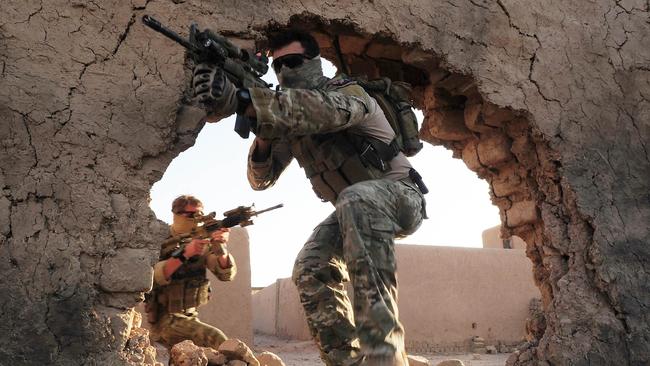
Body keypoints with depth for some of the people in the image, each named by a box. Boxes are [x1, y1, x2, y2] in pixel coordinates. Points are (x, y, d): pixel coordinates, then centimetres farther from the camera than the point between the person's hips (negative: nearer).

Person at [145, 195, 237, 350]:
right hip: (165, 320, -5)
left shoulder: (203, 242, 3)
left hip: (191, 318, 5)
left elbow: (227, 274, -9)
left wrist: (221, 248, -26)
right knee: (215, 338, -23)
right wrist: (184, 254, -36)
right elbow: (154, 276, -26)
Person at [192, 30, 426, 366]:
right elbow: (261, 179, -1)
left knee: (356, 200, -39)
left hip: (398, 196, -7)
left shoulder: (347, 92, -19)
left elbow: (323, 110, -44)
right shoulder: (288, 123, 3)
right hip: (351, 210, 7)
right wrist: (263, 138, -23)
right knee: (310, 271, -15)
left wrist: (238, 99, -54)